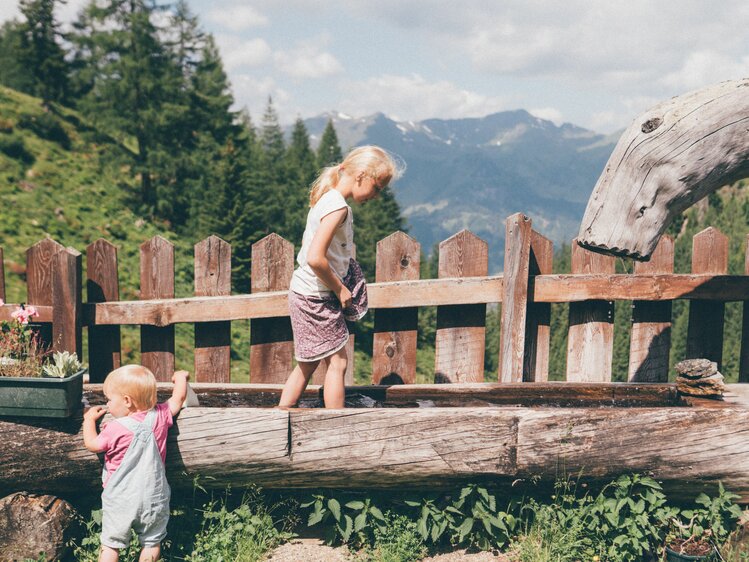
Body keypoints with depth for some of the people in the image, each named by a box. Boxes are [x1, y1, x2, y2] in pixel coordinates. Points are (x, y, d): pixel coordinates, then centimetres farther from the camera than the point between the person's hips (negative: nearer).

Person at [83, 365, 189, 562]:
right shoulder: (159, 417, -6)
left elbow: (92, 444, 0)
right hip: (153, 499, 3)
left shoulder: (115, 429, -16)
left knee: (110, 544, 11)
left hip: (120, 500, -3)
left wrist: (89, 419, 16)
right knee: (151, 542, 18)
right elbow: (178, 398, 11)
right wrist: (180, 377, 30)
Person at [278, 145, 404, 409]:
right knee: (337, 362, 2)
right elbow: (315, 258, -29)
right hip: (316, 297, -10)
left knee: (306, 365, 17)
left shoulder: (327, 198, 10)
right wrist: (340, 289, -15)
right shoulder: (338, 206, -21)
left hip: (305, 292, 10)